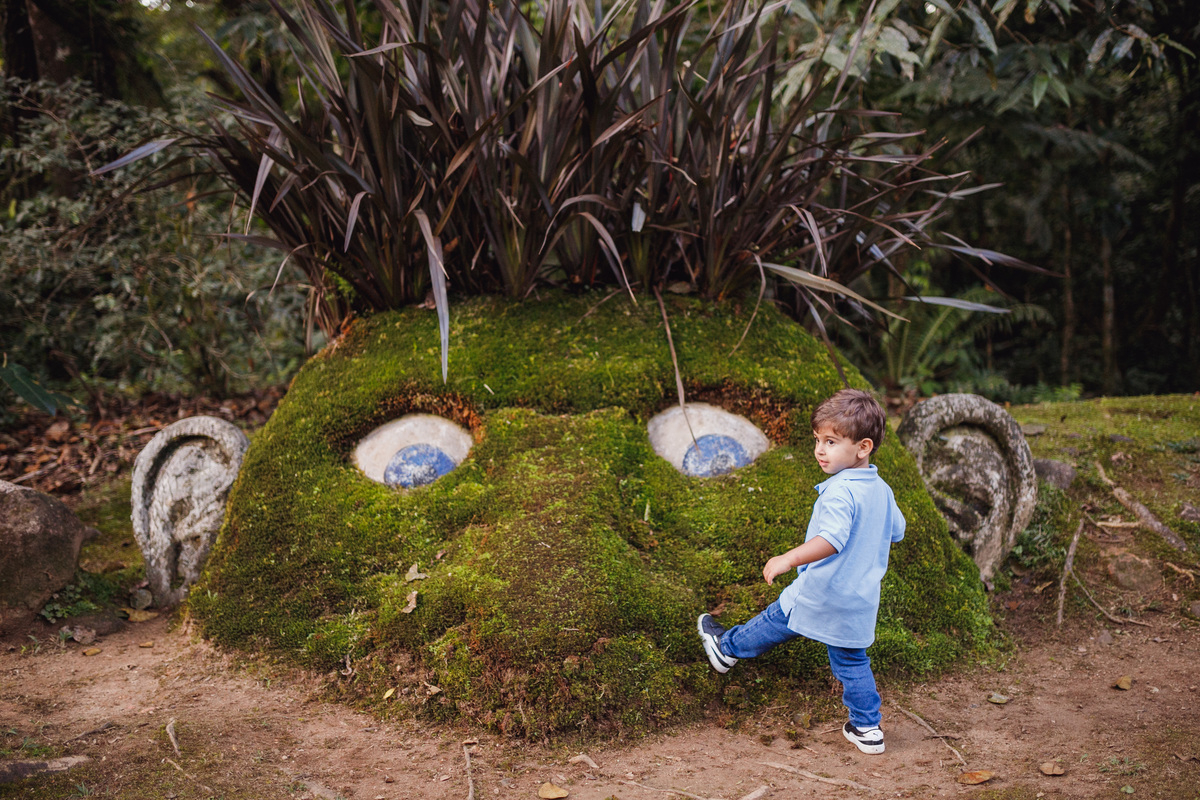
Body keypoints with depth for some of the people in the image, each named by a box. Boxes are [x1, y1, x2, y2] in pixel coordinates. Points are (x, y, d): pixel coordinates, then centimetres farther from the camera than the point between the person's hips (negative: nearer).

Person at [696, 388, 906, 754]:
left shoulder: (840, 492, -24)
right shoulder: (882, 490, 4)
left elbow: (832, 539, -37)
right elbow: (895, 532, 20)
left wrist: (788, 559, -39)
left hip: (820, 595, -7)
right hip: (861, 602, 7)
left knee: (775, 623, 15)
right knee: (852, 662, 17)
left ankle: (727, 647, 37)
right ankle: (867, 728, 21)